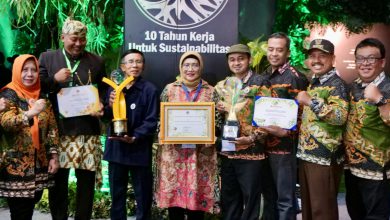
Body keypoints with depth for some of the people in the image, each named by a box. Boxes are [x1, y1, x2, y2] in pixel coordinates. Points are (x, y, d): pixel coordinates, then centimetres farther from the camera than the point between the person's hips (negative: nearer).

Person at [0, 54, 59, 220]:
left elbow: (52, 128, 10)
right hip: (16, 166, -5)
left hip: (39, 164, 5)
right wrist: (31, 113, -37)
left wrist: (54, 155, 2)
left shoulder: (42, 96, 10)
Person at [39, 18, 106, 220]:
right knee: (57, 180, 8)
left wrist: (101, 108, -8)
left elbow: (104, 92, 12)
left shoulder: (96, 61, 9)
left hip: (87, 131, 0)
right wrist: (54, 79, -11)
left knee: (86, 180, 5)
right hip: (57, 130, 0)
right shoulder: (47, 58, 7)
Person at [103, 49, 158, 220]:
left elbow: (151, 121, -12)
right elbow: (106, 117, 9)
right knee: (116, 193, 16)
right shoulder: (113, 88, 8)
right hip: (116, 147, 5)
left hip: (139, 149, -4)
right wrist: (110, 106, -11)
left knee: (143, 194, 7)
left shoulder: (149, 89, -8)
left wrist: (135, 137, -23)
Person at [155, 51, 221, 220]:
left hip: (200, 153, 0)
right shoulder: (169, 89, 6)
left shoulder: (210, 92, 5)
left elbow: (217, 121, 5)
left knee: (197, 195, 3)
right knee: (173, 194, 3)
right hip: (173, 152, 1)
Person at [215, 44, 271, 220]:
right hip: (226, 150, 6)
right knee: (228, 197, 14)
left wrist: (253, 138, -19)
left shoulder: (260, 83, -4)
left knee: (250, 197, 3)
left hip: (250, 151, -5)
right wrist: (218, 110, -1)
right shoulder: (222, 85, 13)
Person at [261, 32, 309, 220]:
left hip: (284, 146, -7)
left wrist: (286, 131, -23)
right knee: (268, 195, 19)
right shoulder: (264, 76, 12)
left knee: (285, 198, 2)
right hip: (264, 144, 7)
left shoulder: (296, 78, -10)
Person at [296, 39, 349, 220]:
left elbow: (340, 116, -26)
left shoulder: (337, 84, -11)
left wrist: (311, 101, -26)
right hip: (306, 153, 9)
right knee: (307, 205, 17)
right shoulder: (313, 83, 15)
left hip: (325, 156, -9)